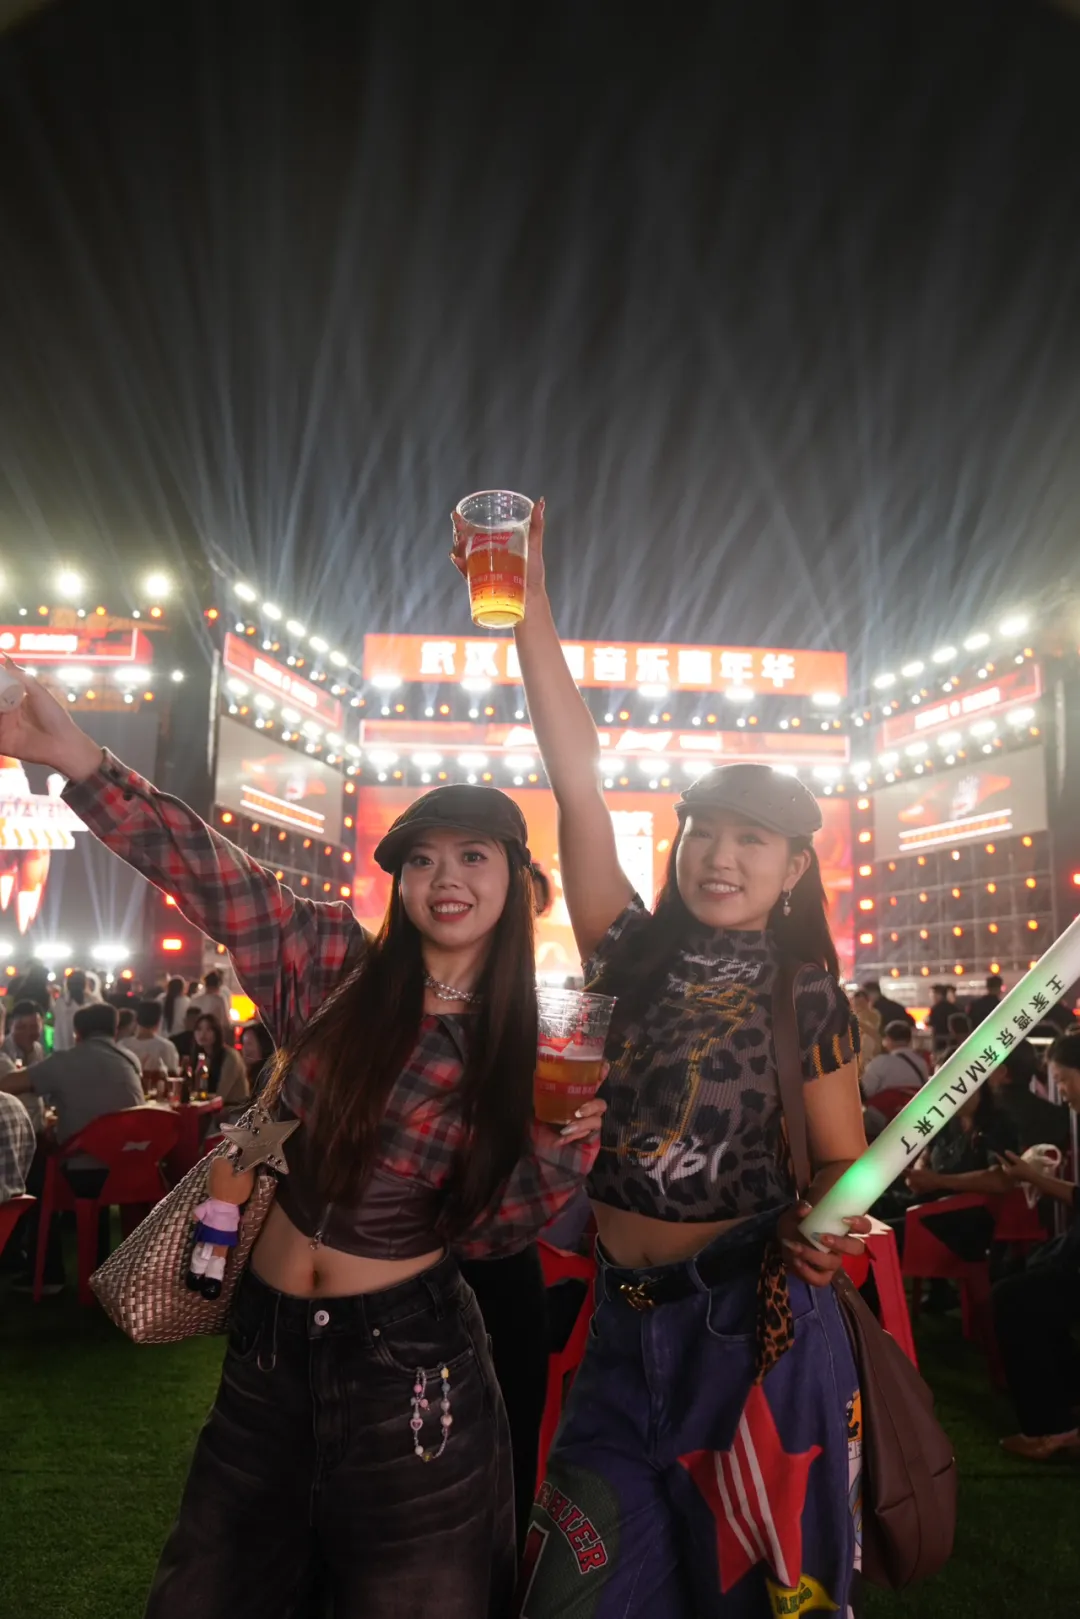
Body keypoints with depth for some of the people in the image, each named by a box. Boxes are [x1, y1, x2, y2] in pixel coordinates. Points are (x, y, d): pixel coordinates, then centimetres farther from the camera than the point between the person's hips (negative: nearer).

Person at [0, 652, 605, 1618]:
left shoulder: (521, 1054, -7)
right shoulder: (332, 965, -9)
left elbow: (485, 1230, -4)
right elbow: (208, 871, -18)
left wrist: (567, 1142, -19)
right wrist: (78, 759, -28)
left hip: (409, 1359, -1)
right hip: (268, 1341, 2)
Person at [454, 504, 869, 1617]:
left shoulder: (806, 993, -4)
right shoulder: (639, 958, 0)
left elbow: (844, 1160, 3)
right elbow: (578, 781, -8)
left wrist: (820, 1222, -22)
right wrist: (530, 610, -13)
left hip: (753, 1323, -2)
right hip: (626, 1318, 3)